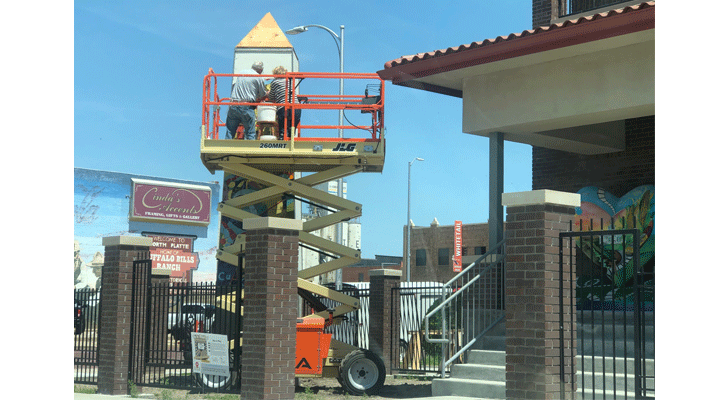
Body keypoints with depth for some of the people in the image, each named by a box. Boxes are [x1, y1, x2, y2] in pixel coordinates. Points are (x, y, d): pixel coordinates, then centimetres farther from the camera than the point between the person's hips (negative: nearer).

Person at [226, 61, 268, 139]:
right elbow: (263, 95, 10)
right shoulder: (259, 78, 2)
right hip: (247, 107, -4)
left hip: (234, 104, 4)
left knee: (230, 132, 7)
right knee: (250, 133, 1)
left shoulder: (241, 73, 15)